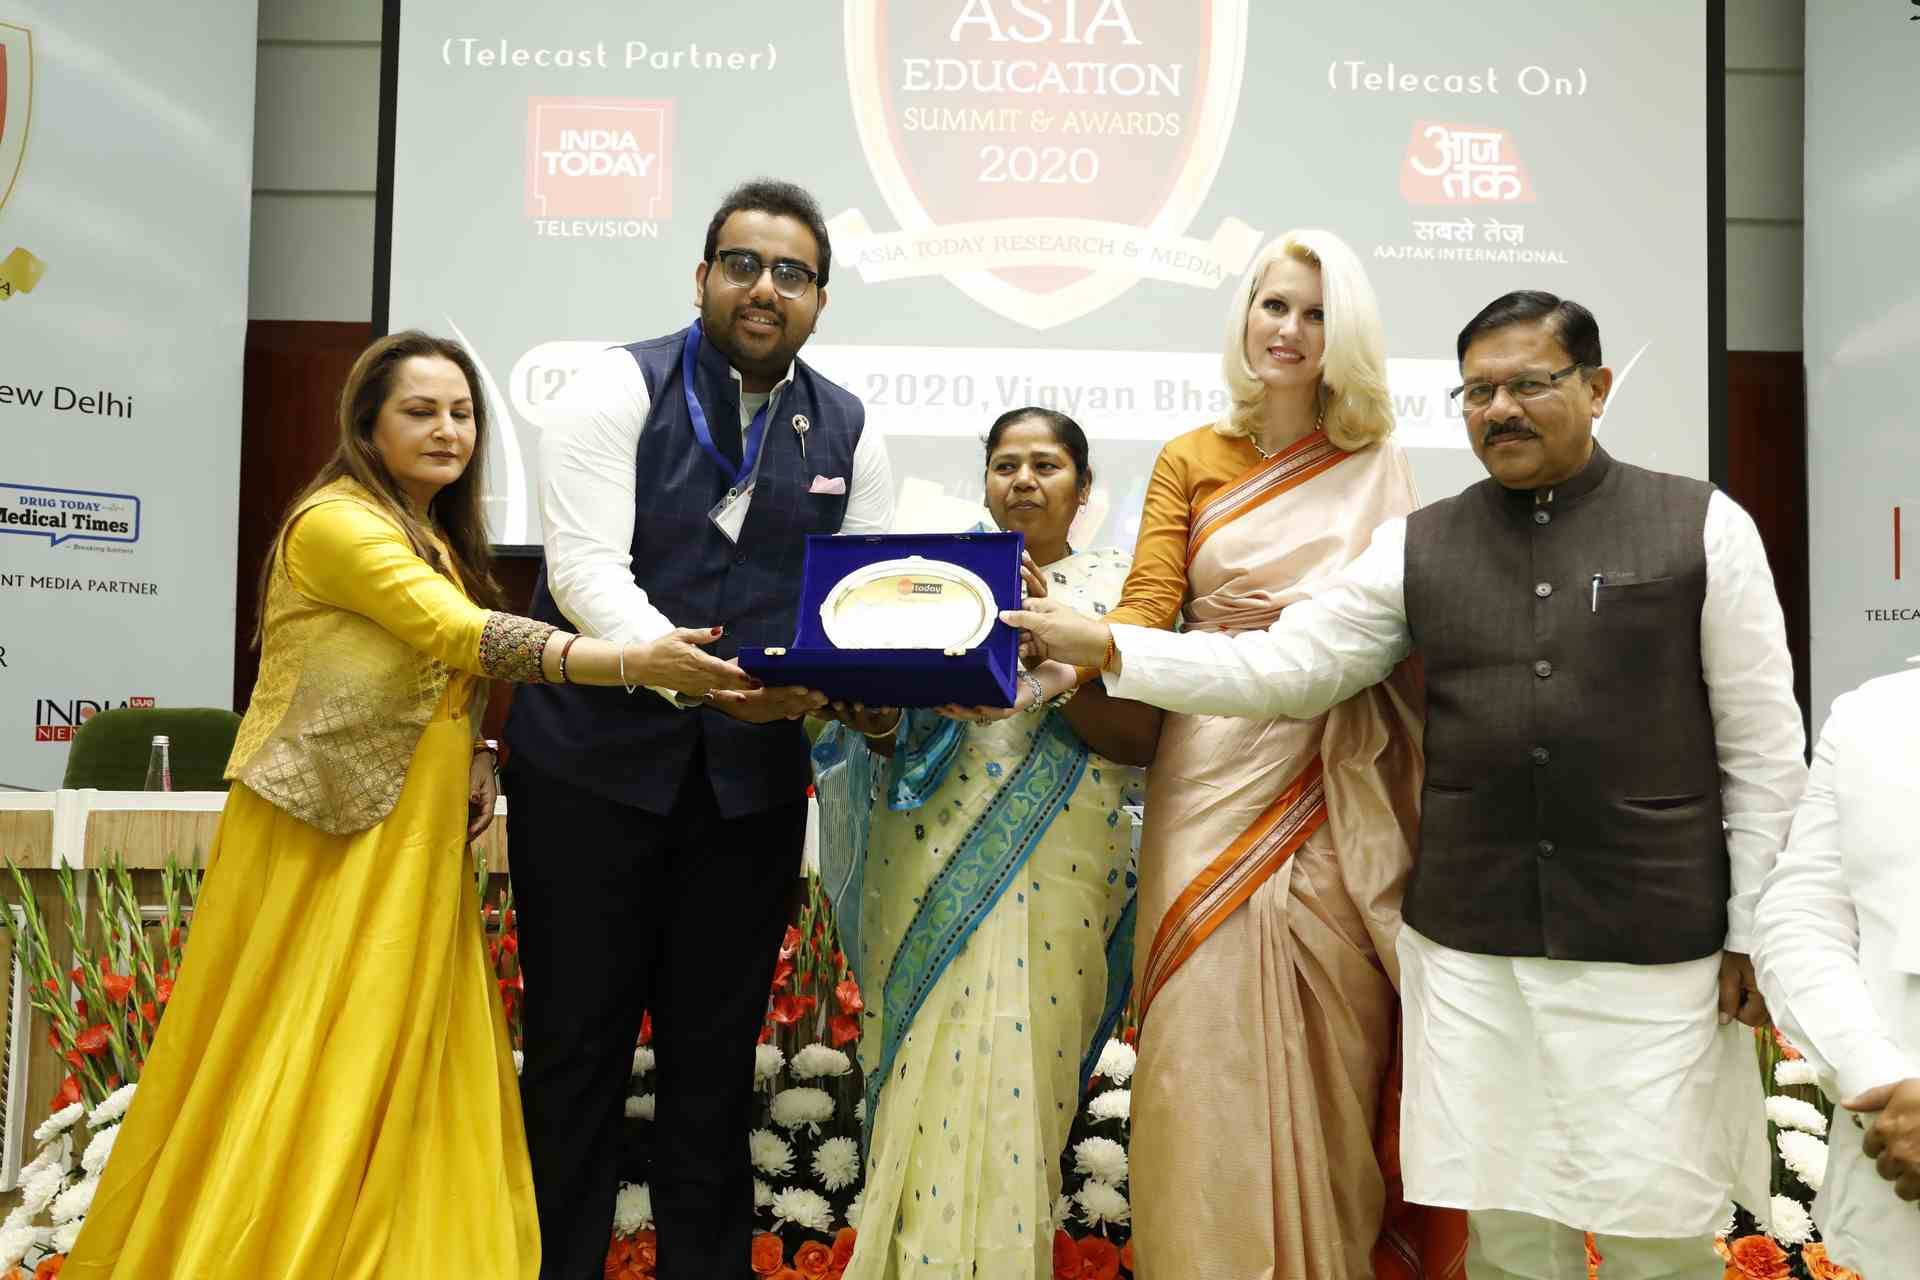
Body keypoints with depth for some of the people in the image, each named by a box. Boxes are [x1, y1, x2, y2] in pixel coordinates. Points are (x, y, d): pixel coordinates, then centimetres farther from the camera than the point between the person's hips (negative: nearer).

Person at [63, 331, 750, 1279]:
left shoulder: (442, 540, 14)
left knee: (406, 1068, 9)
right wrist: (636, 662, -32)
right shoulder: (334, 522, -13)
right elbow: (465, 635, -25)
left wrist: (474, 757, 2)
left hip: (414, 842, 8)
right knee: (308, 1072, -1)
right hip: (327, 835, -8)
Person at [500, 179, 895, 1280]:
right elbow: (586, 566, -15)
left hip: (754, 776, 3)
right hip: (597, 761, -3)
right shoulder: (620, 386, -4)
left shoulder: (849, 431, 8)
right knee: (578, 1040, 7)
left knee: (717, 1050, 13)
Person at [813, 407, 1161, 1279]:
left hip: (1051, 870, -2)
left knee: (1009, 1095, -1)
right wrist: (874, 714, -13)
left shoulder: (1115, 586, 5)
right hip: (925, 863, 2)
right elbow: (890, 733, 10)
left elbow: (1139, 739, -6)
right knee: (923, 1086, 5)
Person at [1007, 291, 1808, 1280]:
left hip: (1654, 945, -2)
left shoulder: (1704, 528, 0)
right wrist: (1107, 648, -6)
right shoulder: (1418, 547, 5)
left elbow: (1762, 747, 1)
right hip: (1469, 944, 2)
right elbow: (1280, 667, 2)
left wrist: (1756, 930, 0)